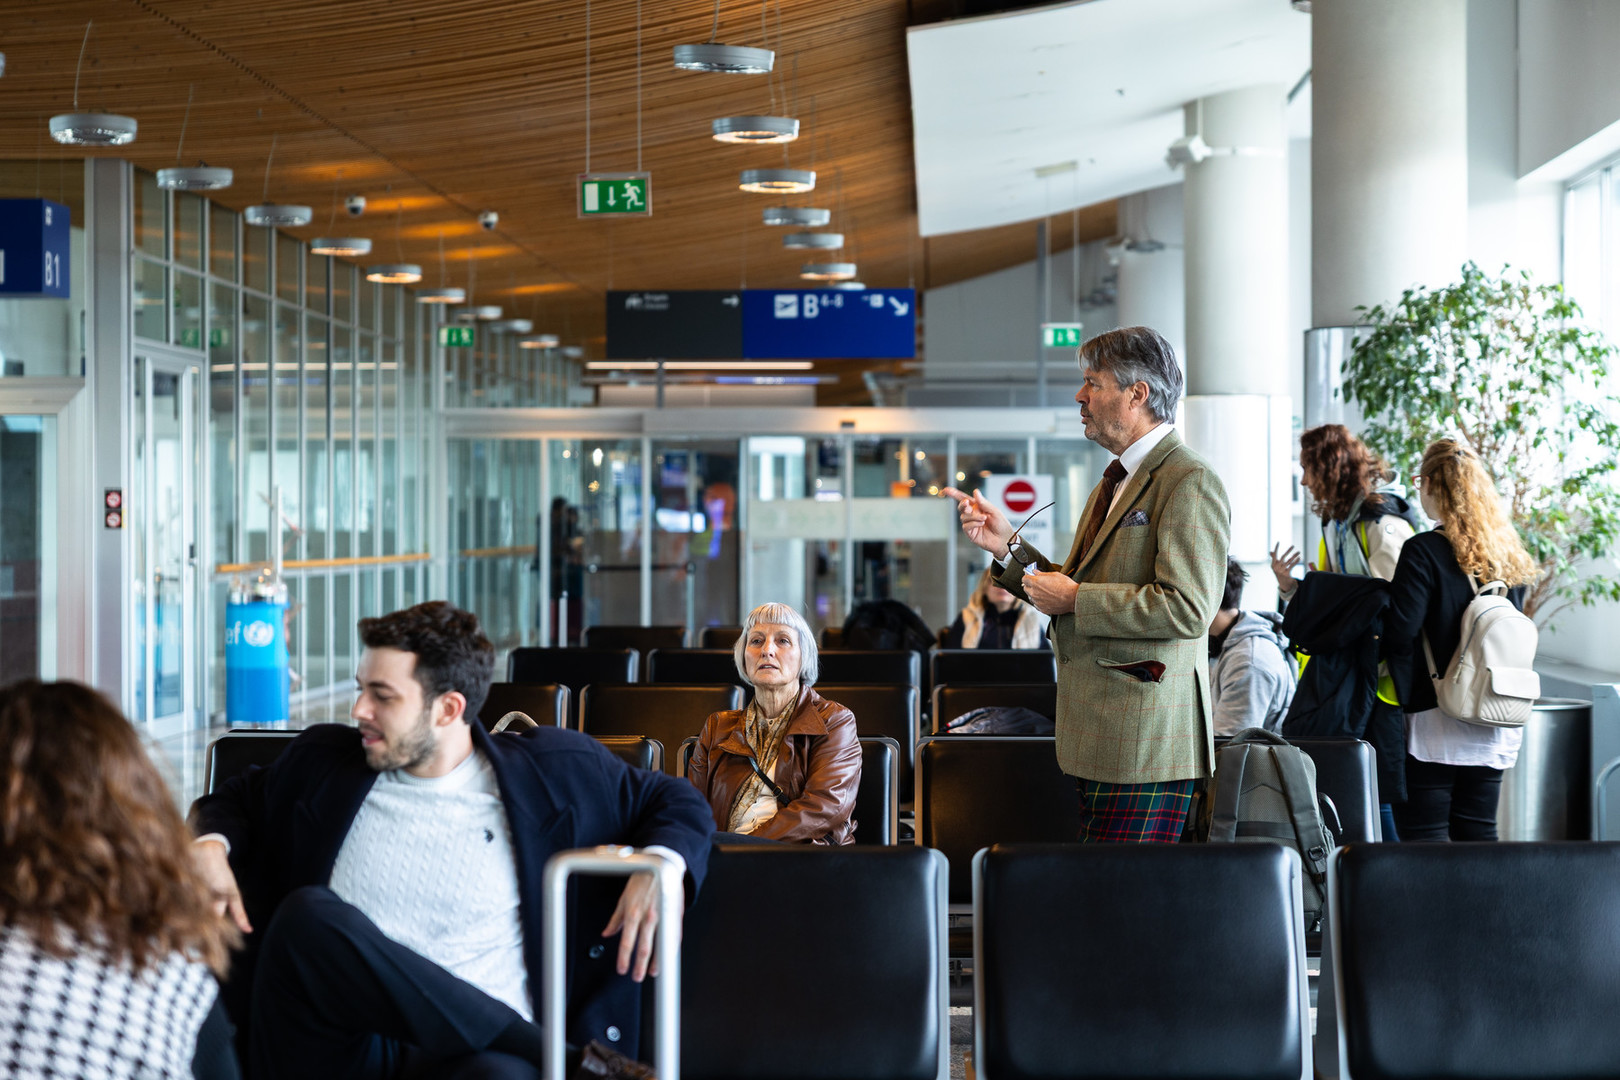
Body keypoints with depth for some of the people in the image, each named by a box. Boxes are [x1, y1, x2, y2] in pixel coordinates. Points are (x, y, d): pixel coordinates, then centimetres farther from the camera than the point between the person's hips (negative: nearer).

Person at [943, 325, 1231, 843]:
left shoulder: (1189, 481, -11)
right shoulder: (1116, 481, 21)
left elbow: (1187, 607, -21)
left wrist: (1073, 599, -15)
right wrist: (1008, 546, 11)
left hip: (1145, 739, -10)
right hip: (1100, 740, 10)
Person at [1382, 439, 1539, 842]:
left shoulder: (1423, 552, -13)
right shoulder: (1509, 556, 7)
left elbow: (1399, 633, -17)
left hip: (1436, 720, -6)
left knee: (1424, 838, -1)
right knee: (1478, 836, 12)